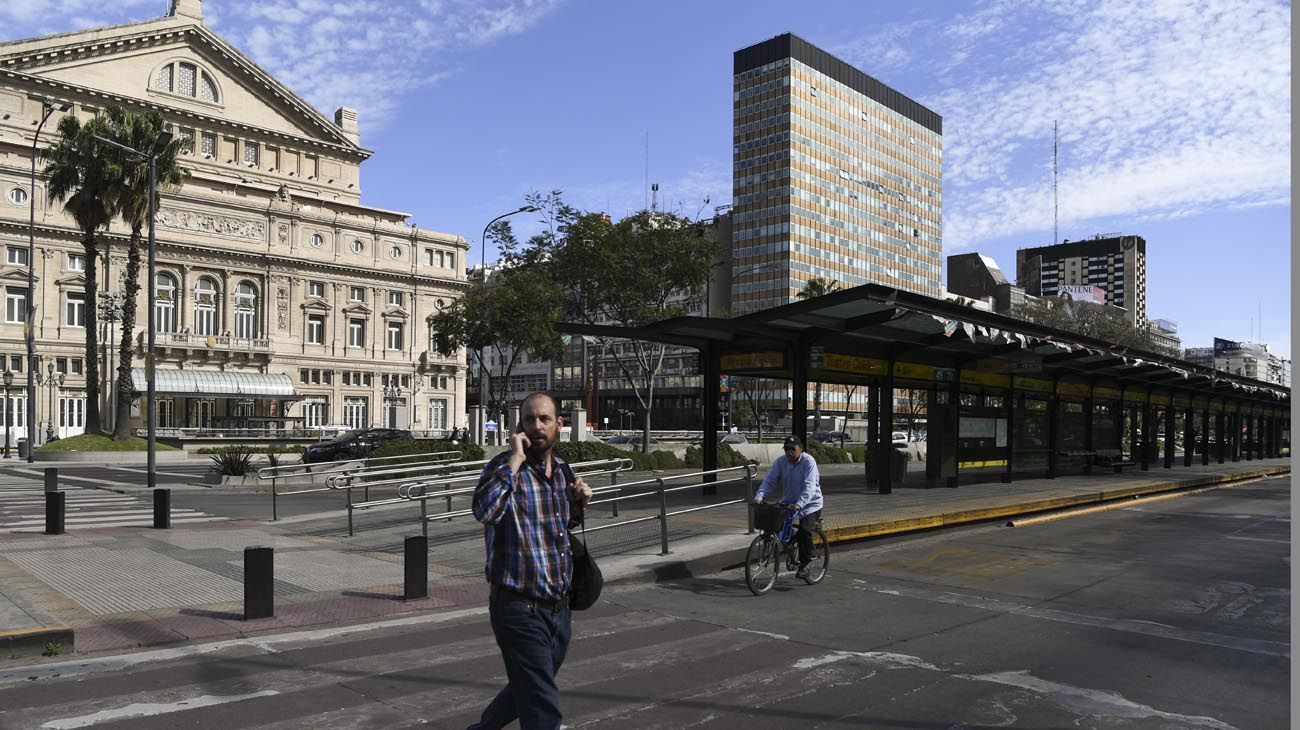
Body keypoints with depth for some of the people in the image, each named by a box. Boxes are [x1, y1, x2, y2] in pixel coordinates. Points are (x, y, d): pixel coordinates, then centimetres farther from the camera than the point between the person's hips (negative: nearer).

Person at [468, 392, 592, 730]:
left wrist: (577, 501, 3)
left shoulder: (562, 469, 7)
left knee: (525, 689, 25)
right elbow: (485, 510, -35)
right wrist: (515, 460, -28)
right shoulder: (505, 467, -13)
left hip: (559, 609, 7)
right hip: (520, 609, -7)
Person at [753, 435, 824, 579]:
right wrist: (759, 496, -29)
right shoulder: (780, 462, -3)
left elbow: (809, 487, -29)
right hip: (788, 502, 6)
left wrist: (799, 504, -43)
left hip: (810, 504, -6)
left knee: (804, 530, -24)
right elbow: (769, 481, -10)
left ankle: (805, 563, -5)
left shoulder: (808, 461, -18)